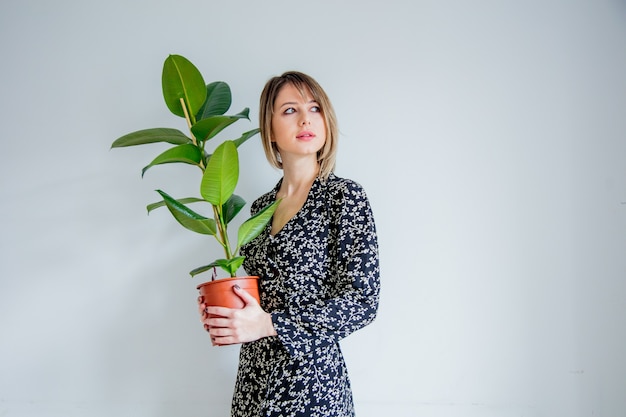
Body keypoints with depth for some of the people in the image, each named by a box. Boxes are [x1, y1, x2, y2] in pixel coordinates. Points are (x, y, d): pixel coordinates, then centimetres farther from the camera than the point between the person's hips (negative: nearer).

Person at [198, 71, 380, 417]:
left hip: (312, 378, -5)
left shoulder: (344, 196, -10)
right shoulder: (261, 207, 6)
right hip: (253, 376, 6)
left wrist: (270, 324, -20)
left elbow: (362, 302, -15)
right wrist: (222, 310, -3)